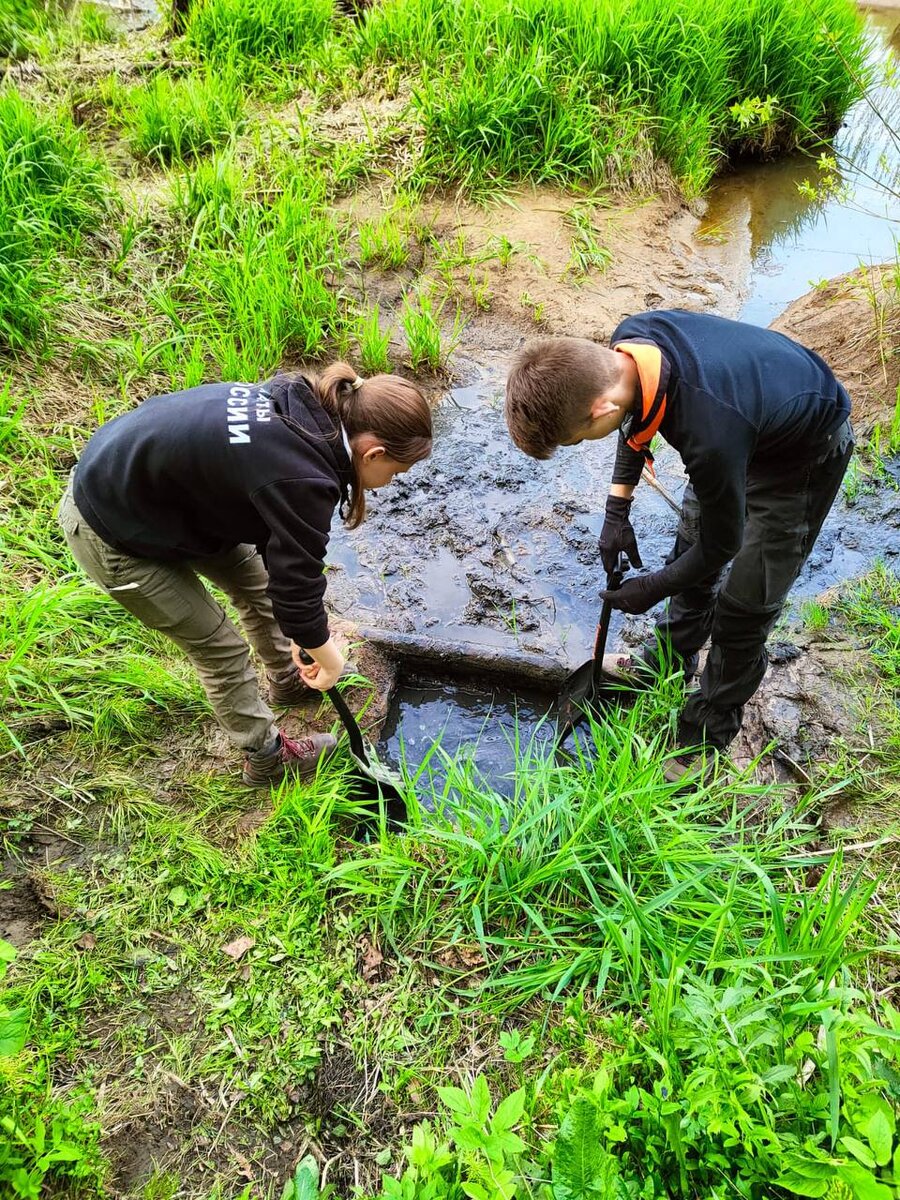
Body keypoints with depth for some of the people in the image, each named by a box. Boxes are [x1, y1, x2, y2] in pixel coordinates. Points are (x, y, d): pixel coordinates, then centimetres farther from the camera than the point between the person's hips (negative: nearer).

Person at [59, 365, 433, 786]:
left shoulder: (298, 406, -7)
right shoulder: (302, 479, -34)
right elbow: (297, 586, -23)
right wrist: (329, 658, -4)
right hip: (110, 530, -9)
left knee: (254, 577, 20)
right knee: (220, 647, 4)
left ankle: (287, 679, 44)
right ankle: (266, 757, 26)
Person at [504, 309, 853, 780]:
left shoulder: (709, 437, -45)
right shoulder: (627, 340, -24)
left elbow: (721, 546, -26)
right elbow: (638, 415, 1)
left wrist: (654, 588, -9)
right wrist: (617, 509, -1)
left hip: (805, 455, -7)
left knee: (742, 607, -2)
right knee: (690, 548, 19)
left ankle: (706, 735, 19)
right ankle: (667, 662, 43)